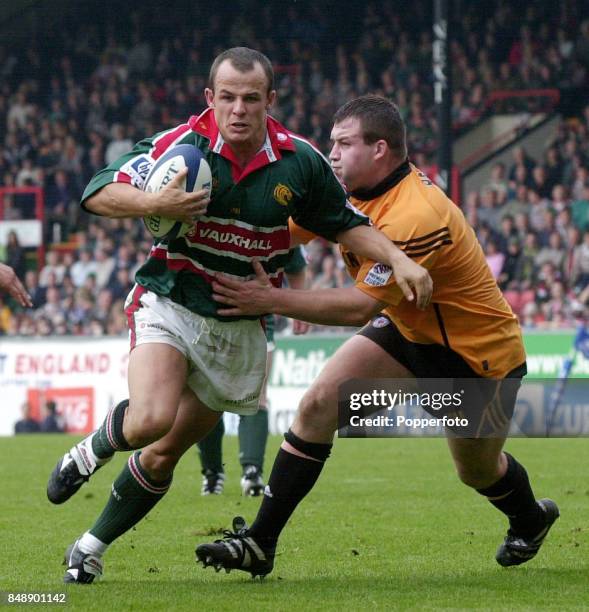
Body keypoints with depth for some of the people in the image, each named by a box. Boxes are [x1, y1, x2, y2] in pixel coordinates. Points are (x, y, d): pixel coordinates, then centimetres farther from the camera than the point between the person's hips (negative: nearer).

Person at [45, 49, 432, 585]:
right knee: (151, 419, -29)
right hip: (169, 304, -3)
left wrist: (400, 260, -5)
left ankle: (93, 547, 27)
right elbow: (96, 194, -13)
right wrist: (156, 204, -30)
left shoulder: (300, 161, -6)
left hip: (239, 331, 3)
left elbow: (345, 223, 8)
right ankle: (91, 451, 5)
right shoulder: (184, 144, -15)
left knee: (165, 453, 8)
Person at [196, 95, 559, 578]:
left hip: (480, 350, -7)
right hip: (410, 330, 7)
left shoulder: (415, 217, -34)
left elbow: (360, 307, -35)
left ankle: (530, 520, 50)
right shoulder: (353, 192, -8)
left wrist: (272, 300, -37)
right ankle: (260, 543, -13)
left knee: (478, 470, 13)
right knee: (319, 404, -14)